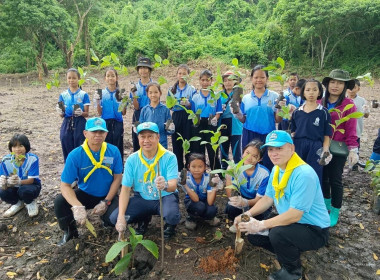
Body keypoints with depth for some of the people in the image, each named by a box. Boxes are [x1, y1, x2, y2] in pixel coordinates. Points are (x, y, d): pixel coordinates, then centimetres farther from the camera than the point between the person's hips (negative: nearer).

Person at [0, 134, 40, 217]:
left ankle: (31, 203, 2)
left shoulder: (33, 159, -23)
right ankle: (18, 203, 8)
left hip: (31, 185, -3)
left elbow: (31, 180, -24)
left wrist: (19, 181, -46)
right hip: (15, 188, 3)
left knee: (24, 190, -35)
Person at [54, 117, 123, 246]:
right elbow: (65, 185, -18)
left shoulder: (113, 151, -14)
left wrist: (106, 202, -14)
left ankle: (105, 217, 15)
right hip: (85, 194, 1)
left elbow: (117, 178, -6)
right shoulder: (75, 155, -16)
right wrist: (77, 206, -35)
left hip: (107, 196, 0)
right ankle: (70, 232, 8)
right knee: (60, 202, -24)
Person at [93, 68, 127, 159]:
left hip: (118, 123, 0)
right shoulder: (101, 93, 3)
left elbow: (123, 113, 0)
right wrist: (97, 102, -12)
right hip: (105, 123, 0)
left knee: (118, 147, 3)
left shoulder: (120, 93, 2)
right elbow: (100, 113, 2)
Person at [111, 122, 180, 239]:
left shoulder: (169, 157, -16)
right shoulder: (132, 159, -8)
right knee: (114, 218, -16)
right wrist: (121, 216, -19)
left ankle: (170, 225, 7)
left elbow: (173, 186, -25)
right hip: (142, 199, 3)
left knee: (172, 215, -35)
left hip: (165, 197, -3)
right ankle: (143, 219, 17)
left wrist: (165, 185, -52)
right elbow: (125, 189, -8)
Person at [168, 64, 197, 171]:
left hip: (188, 118, -3)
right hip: (176, 117, 3)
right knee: (176, 143, 5)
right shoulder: (172, 89, 10)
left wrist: (188, 104, -18)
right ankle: (178, 168, 17)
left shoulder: (192, 89, 2)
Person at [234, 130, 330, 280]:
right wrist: (248, 214, -8)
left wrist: (260, 224, -29)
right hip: (289, 223, 8)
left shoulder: (304, 174, -29)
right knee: (254, 234, 1)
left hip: (314, 230, -8)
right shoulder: (276, 169, 0)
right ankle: (291, 252, 18)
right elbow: (268, 198, 7)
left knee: (277, 233, -33)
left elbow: (294, 215, -31)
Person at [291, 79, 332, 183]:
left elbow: (326, 136, 1)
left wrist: (325, 152, -10)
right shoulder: (297, 112, 8)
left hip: (315, 150, -2)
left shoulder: (323, 112, 1)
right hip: (298, 148, 2)